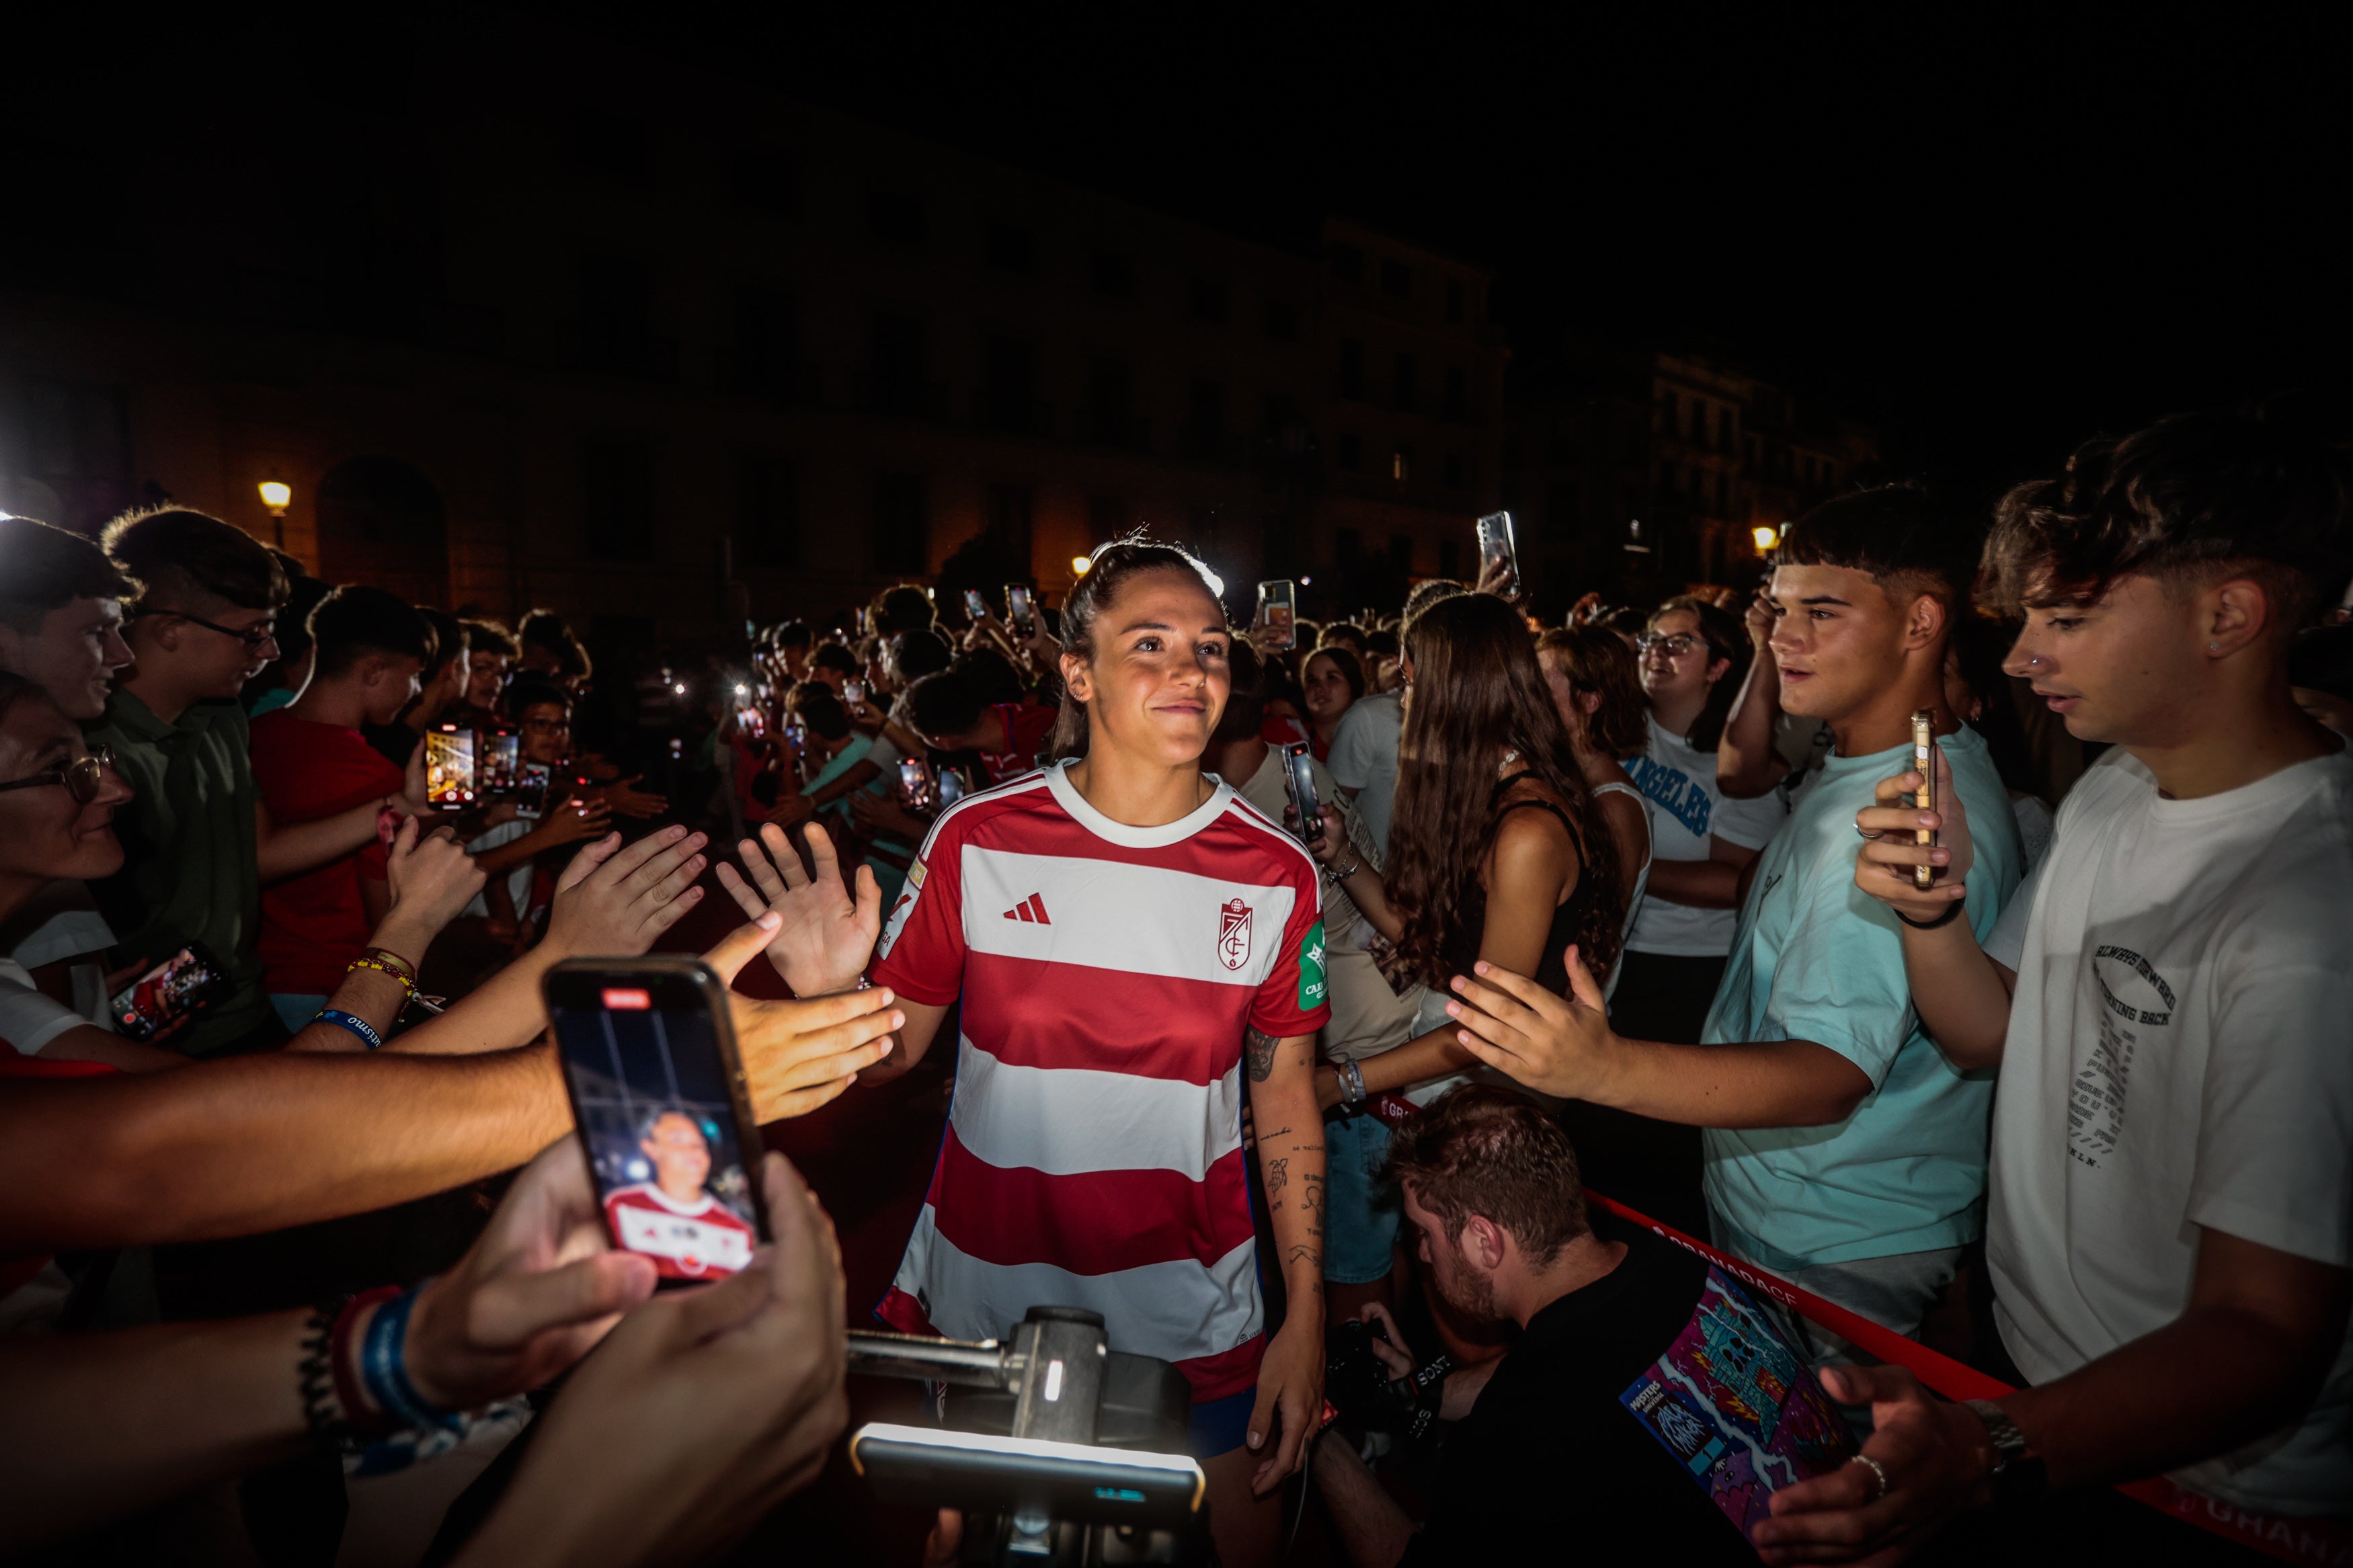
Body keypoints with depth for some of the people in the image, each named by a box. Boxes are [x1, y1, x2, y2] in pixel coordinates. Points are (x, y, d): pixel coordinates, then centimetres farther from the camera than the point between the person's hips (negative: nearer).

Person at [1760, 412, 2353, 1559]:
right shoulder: (2111, 791, -3)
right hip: (2027, 1359, 7)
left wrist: (1986, 1454, -44)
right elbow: (1990, 1035, 3)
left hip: (2199, 1474, -7)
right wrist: (1930, 907, -16)